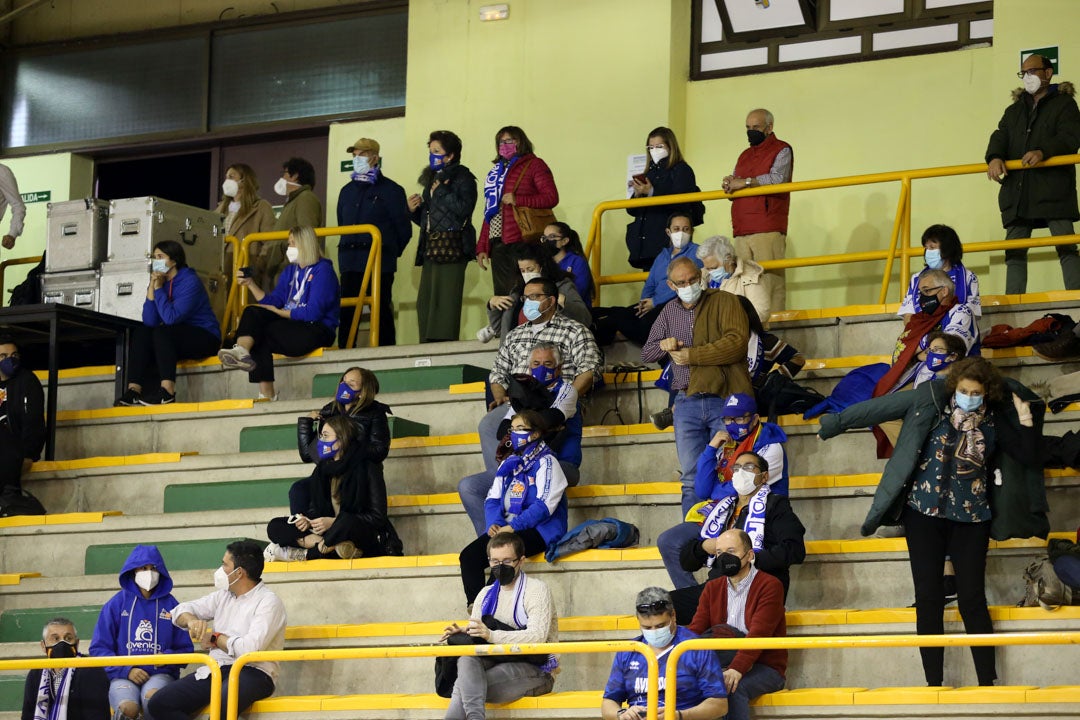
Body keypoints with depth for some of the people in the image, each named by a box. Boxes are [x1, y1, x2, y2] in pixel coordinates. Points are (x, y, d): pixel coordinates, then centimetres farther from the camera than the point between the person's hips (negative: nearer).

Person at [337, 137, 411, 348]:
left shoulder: (390, 190, 0)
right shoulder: (347, 191, 16)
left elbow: (404, 229, 2)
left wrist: (390, 252, 7)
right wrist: (349, 250, 16)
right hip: (350, 263, 5)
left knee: (381, 311, -4)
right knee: (347, 312, 1)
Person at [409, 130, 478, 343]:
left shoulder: (462, 178, -1)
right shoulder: (431, 178, 22)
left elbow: (464, 209, -16)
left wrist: (440, 192, -10)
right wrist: (414, 209, 7)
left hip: (452, 247, -8)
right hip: (430, 248, 8)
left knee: (446, 300, -13)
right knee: (425, 303, 3)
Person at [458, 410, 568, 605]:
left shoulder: (545, 462, -2)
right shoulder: (508, 463, 20)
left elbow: (544, 506, -14)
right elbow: (493, 499, 14)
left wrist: (512, 527, -21)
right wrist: (494, 523, -8)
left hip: (539, 530, -7)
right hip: (506, 528, 7)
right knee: (468, 555, -18)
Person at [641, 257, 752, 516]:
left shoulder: (724, 302, 3)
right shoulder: (669, 312, 19)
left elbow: (737, 342, -11)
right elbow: (646, 352, 25)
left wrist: (692, 355, -8)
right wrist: (663, 346, 1)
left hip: (724, 400, -4)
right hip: (687, 404, 4)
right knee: (692, 480, 0)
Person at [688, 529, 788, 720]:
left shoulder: (769, 586, -5)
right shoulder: (713, 588, 15)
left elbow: (759, 633, -19)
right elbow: (696, 628, 3)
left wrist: (737, 668, -34)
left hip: (764, 667, -5)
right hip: (723, 665, 5)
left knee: (733, 686, -36)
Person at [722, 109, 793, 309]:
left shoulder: (781, 150, 6)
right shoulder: (744, 156, 28)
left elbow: (777, 178, -12)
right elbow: (733, 191, 28)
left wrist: (745, 182, -10)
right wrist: (730, 184, 4)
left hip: (768, 230, -7)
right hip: (742, 231, 7)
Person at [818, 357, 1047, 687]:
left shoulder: (995, 419, 0)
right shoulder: (931, 400, -4)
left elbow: (1027, 458, 1)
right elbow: (879, 407, 2)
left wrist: (1027, 425, -14)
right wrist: (835, 423, 6)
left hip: (971, 518, 0)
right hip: (925, 513, 0)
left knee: (972, 599, -3)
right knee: (928, 598, 0)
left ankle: (987, 681, 2)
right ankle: (934, 682, 5)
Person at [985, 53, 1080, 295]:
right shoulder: (1014, 111, 26)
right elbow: (1000, 137, 11)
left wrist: (1043, 152, -25)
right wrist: (994, 157, -13)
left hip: (1053, 187, -5)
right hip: (1018, 192, 5)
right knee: (1014, 250, 1)